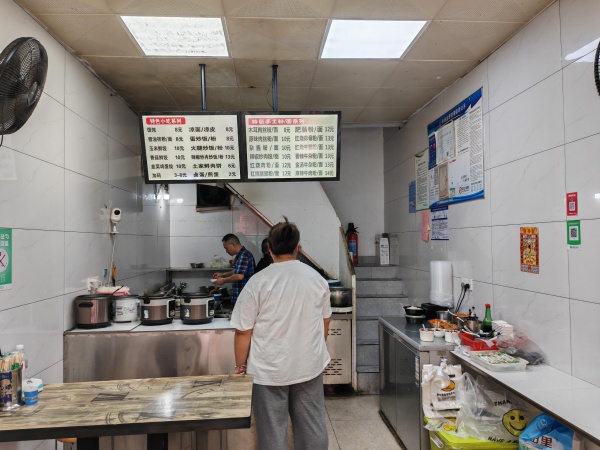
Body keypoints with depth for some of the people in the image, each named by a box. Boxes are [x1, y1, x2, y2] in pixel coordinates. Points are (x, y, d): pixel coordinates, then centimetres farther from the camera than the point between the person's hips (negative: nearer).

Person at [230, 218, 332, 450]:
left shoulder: (258, 282, -15)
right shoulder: (317, 278, -2)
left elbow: (243, 331, -13)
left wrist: (240, 365, 1)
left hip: (269, 370, -3)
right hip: (310, 366, 4)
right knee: (312, 427, 18)